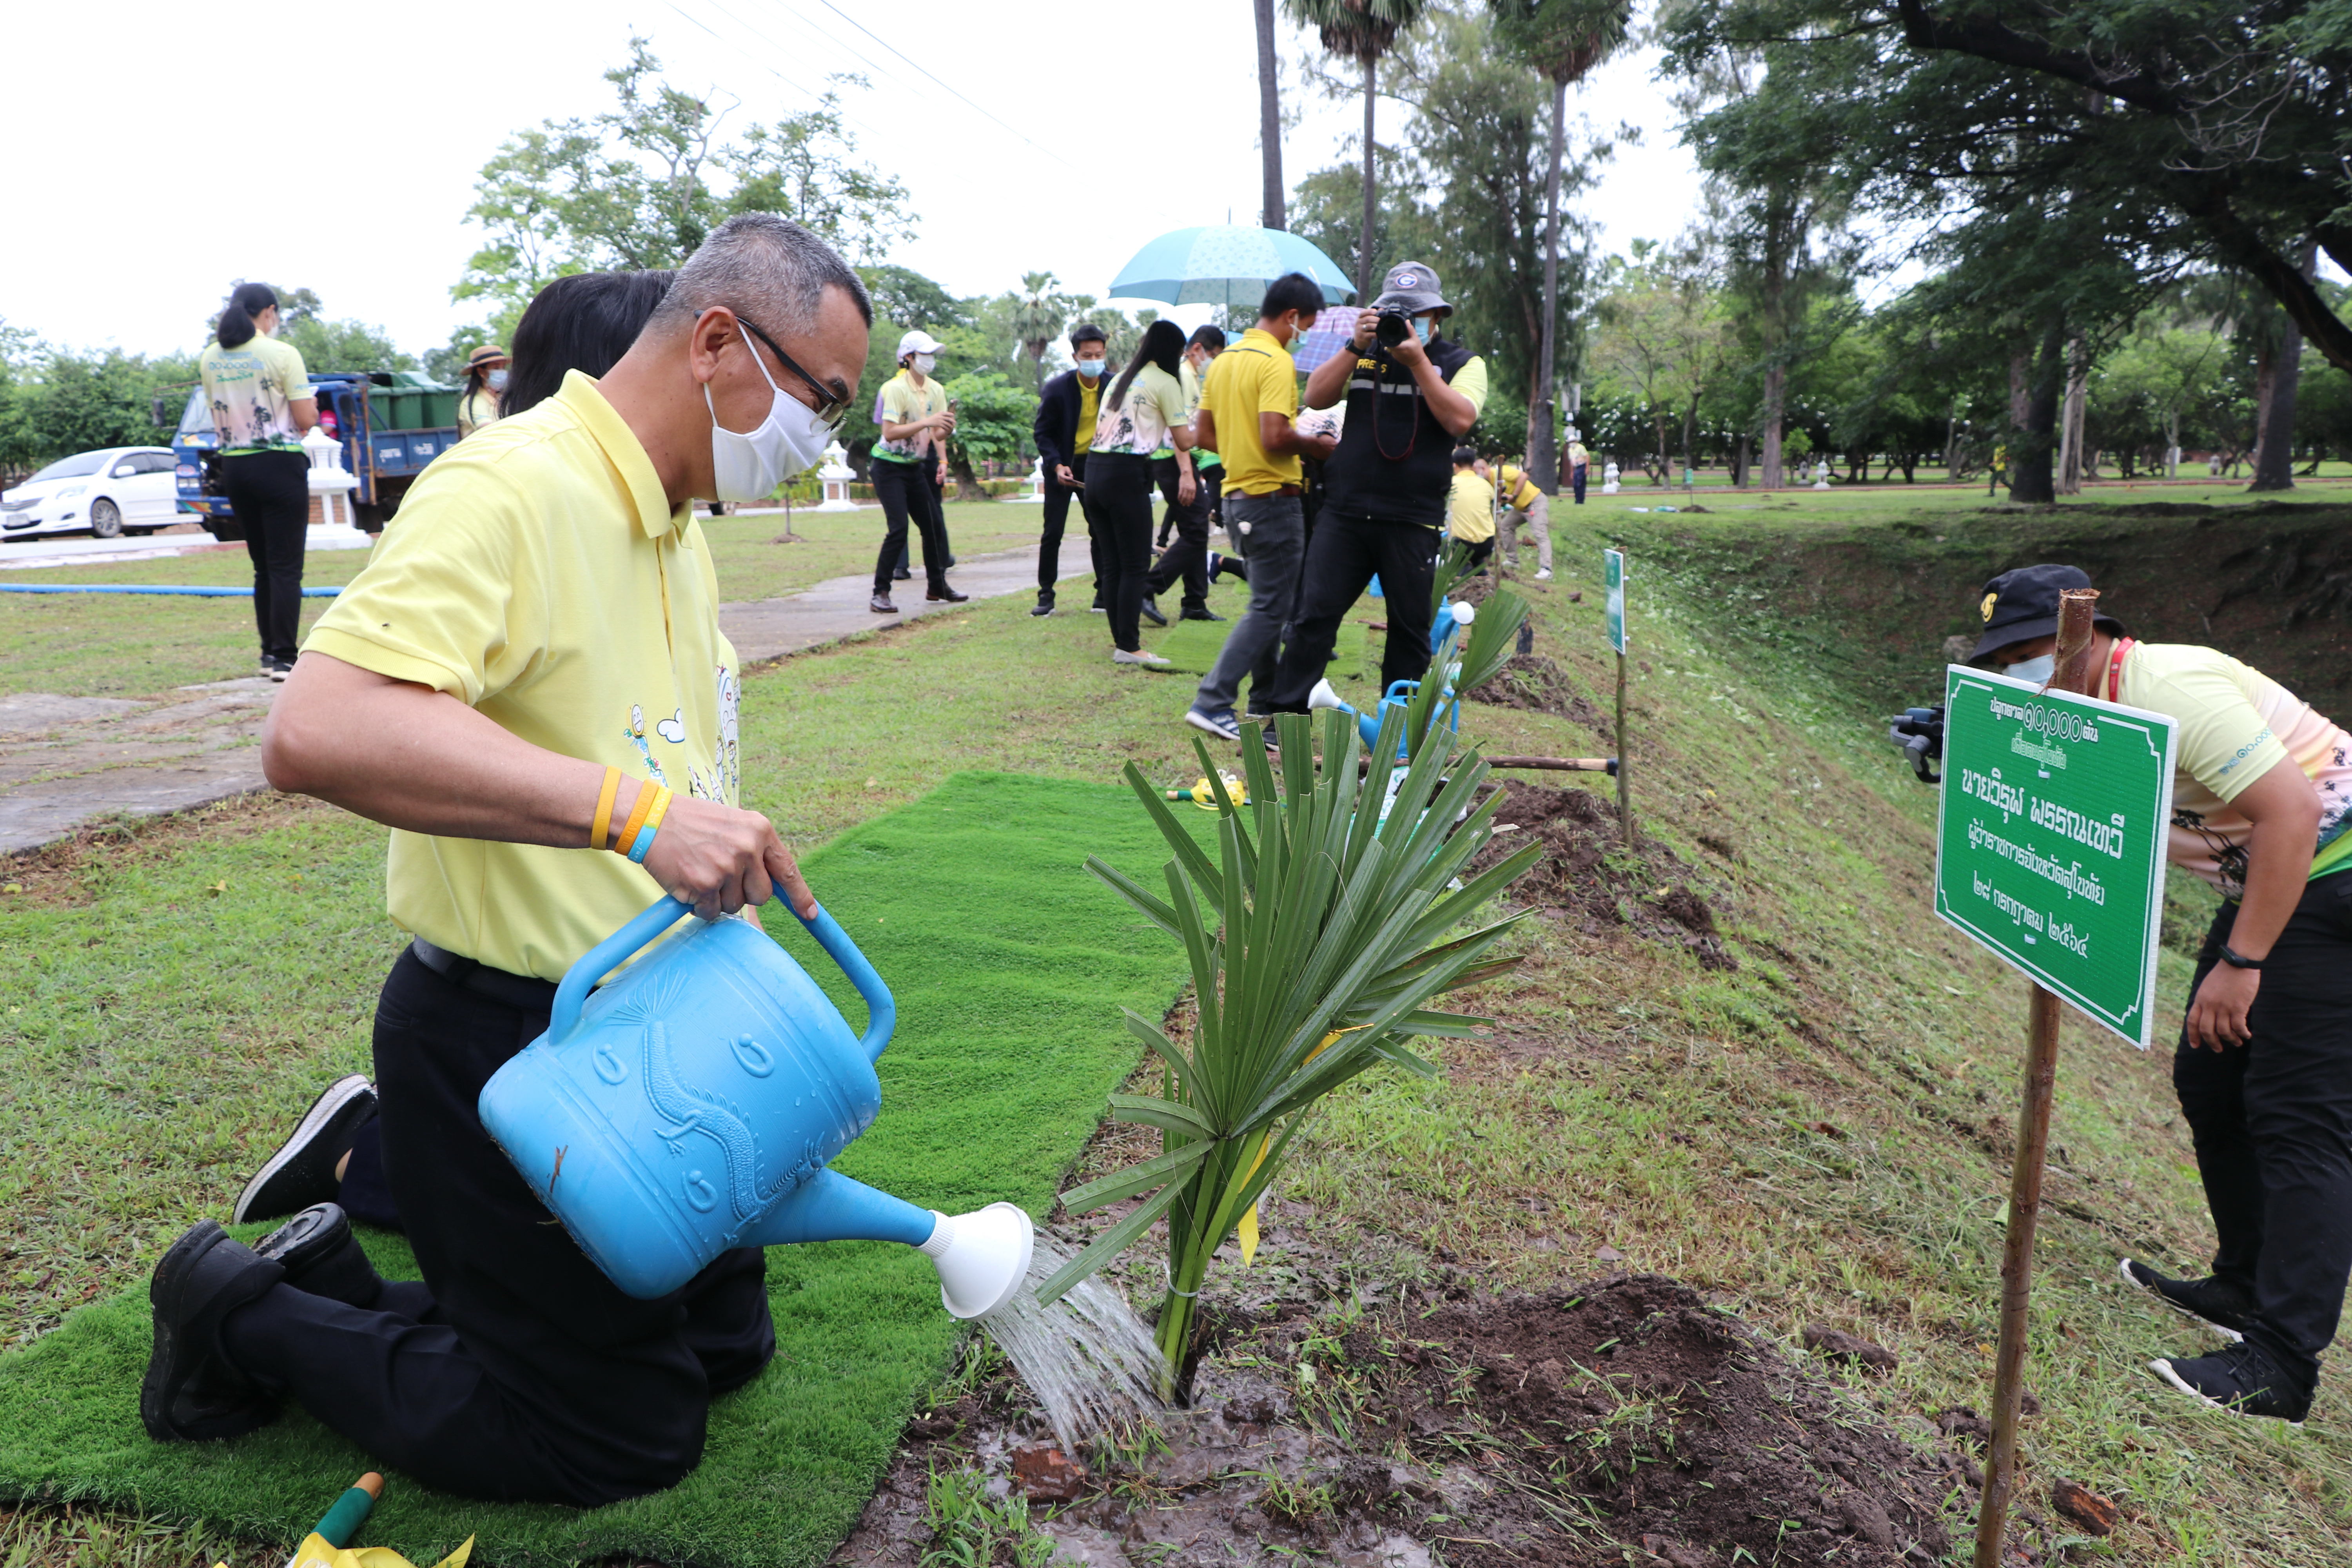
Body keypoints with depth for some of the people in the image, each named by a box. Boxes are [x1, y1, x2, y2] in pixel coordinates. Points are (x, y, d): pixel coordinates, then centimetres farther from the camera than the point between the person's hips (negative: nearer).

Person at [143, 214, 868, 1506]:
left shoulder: (675, 527, 9)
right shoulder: (512, 490, -22)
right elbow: (314, 733, -37)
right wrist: (631, 806, -42)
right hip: (506, 1048, -9)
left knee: (725, 1344, 20)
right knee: (627, 1438, 6)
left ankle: (341, 1274, 29)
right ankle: (252, 1316, 20)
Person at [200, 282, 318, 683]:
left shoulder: (209, 359, 9)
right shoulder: (282, 354, -10)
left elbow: (219, 412, 18)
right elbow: (306, 419, -10)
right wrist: (309, 404, 11)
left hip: (234, 467, 6)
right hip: (279, 465, -6)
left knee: (263, 566, 15)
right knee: (286, 567, -4)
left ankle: (269, 653, 19)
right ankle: (284, 658, -7)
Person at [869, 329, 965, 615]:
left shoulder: (936, 390, 5)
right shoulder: (896, 388, -16)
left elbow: (937, 432, 6)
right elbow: (889, 432, -25)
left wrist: (943, 461, -15)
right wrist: (927, 422, -31)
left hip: (916, 467, 7)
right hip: (889, 467, -7)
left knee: (934, 525, 8)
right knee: (898, 529, -17)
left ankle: (937, 586, 24)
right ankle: (880, 594, -11)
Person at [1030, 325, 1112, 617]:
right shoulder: (1057, 389, -14)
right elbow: (1042, 433, -8)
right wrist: (1057, 465, -21)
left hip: (1095, 465, 3)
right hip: (1062, 466, -2)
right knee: (1053, 532, -3)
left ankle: (1105, 594, 10)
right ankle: (1046, 595, 6)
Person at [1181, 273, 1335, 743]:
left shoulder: (1224, 360, 12)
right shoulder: (1277, 361, -15)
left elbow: (1203, 434, 14)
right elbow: (1276, 436, -24)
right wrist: (1319, 446, -9)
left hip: (1236, 496, 9)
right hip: (1272, 497, -9)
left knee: (1270, 602, 20)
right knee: (1270, 609, -4)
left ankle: (1266, 698, 27)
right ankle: (1211, 703, -8)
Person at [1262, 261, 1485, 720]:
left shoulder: (1462, 363, 7)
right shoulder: (1365, 353, 14)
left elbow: (1460, 420, -11)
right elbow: (1316, 398, 2)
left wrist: (1417, 362, -14)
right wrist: (1356, 347, -9)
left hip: (1412, 520, -1)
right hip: (1345, 510, 1)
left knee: (1410, 627, 6)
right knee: (1315, 614, -3)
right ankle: (1286, 717, 4)